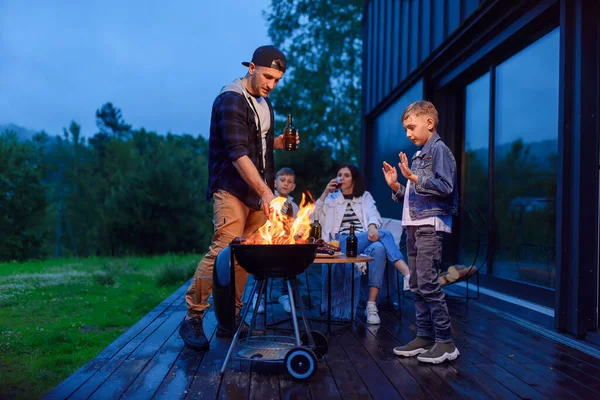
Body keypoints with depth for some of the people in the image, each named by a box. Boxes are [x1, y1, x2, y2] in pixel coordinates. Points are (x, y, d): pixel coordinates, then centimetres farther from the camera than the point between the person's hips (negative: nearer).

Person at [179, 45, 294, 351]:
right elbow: (238, 153, -24)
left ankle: (230, 320, 15)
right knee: (224, 250, -14)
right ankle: (192, 317, -3)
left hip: (258, 191, 8)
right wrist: (265, 192, -32)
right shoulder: (231, 100, -13)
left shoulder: (263, 102, 14)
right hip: (232, 190, -8)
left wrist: (278, 142, 5)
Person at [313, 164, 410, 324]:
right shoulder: (331, 198, 23)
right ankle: (410, 274, -45)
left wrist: (372, 227, -25)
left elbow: (373, 214, 1)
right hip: (341, 244, -1)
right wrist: (324, 194, 3)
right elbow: (314, 220, 10)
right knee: (383, 234, -30)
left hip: (365, 242, 2)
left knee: (378, 247, -38)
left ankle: (371, 306, -39)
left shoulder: (365, 196, 22)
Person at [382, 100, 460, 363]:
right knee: (417, 286, 9)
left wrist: (412, 177, -21)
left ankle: (445, 342, -4)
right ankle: (424, 337, 16)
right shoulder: (419, 155, 21)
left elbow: (445, 187, -18)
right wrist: (396, 186, 8)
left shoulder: (439, 150, -5)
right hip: (414, 227, 9)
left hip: (430, 226, -9)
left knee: (428, 284, -11)